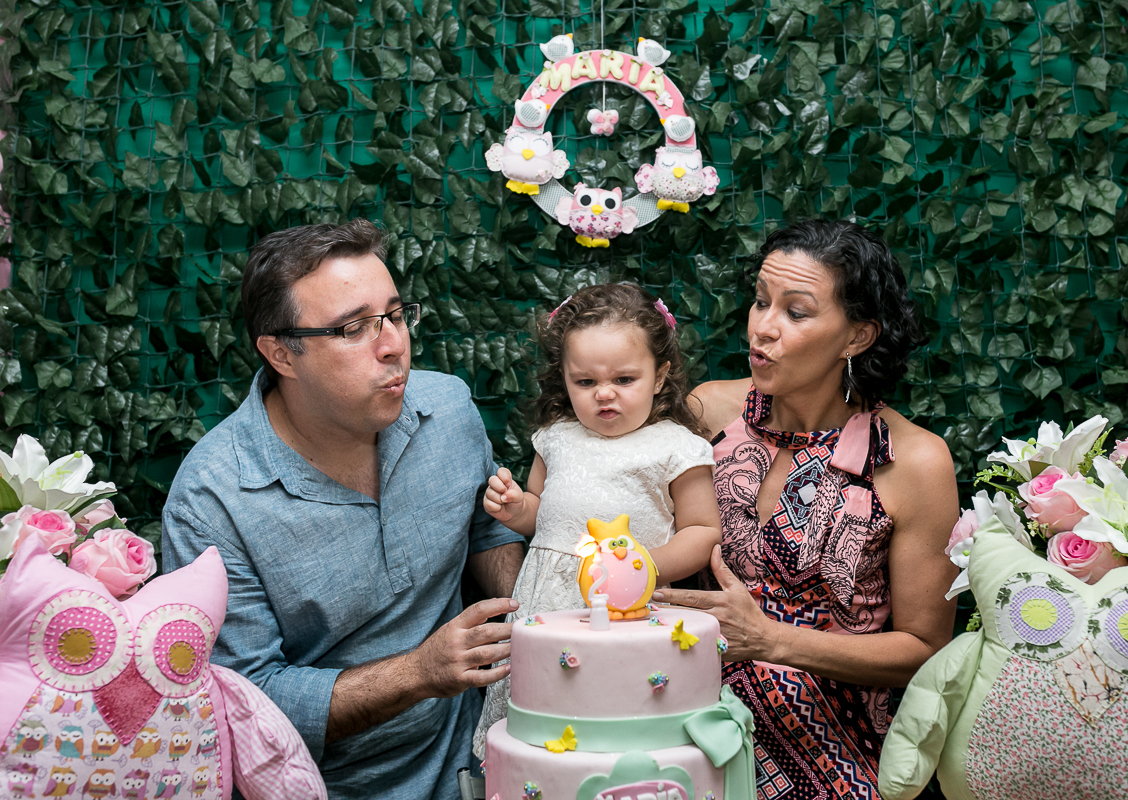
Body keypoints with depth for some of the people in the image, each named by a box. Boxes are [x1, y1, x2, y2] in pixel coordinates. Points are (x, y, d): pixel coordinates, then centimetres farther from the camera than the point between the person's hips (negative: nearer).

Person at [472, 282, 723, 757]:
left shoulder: (677, 448, -2)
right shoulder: (557, 437, 13)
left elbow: (704, 530, 0)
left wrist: (651, 565, -15)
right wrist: (515, 508, 4)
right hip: (545, 606, 5)